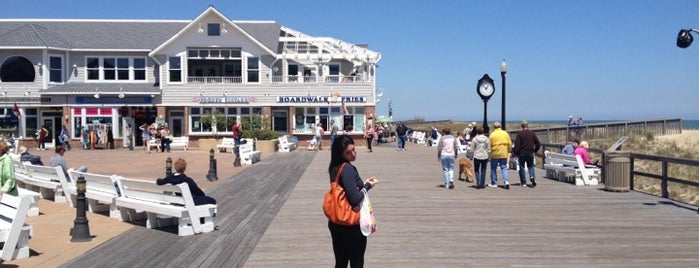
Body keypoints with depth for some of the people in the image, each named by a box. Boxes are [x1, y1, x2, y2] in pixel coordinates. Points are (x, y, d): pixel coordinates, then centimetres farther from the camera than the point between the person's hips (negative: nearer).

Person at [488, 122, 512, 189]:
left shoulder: (492, 134, -7)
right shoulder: (505, 133, 2)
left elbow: (490, 145, -9)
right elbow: (510, 144, 3)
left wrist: (490, 152, 6)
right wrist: (508, 151, 15)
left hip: (495, 154, -2)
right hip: (504, 154, 2)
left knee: (493, 168, 11)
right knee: (504, 168, 8)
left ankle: (494, 183, 18)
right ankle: (506, 181, -11)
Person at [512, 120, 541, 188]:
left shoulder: (519, 134, -6)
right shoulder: (532, 133, 3)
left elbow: (516, 145, -12)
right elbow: (538, 144, 4)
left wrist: (515, 153, -3)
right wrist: (534, 151, 18)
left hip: (522, 153, -2)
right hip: (530, 153, 2)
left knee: (521, 167, 7)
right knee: (530, 166, 16)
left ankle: (523, 182, 7)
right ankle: (532, 177, -12)